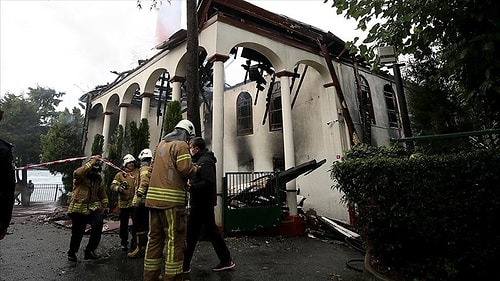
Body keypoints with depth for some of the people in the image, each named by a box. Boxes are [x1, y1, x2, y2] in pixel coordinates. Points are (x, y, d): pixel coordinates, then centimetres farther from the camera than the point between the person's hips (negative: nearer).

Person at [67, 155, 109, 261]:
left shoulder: (98, 179, 8)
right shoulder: (80, 176, -8)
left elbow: (102, 193, 18)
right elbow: (78, 173, -36)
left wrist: (105, 206, 15)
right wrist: (92, 162, -36)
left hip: (93, 208, 3)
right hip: (78, 208, -3)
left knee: (98, 225, -17)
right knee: (77, 232, 8)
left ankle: (89, 250, 2)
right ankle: (72, 253, 35)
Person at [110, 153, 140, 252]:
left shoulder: (138, 172, 8)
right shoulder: (120, 174, 3)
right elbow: (113, 185, -3)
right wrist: (118, 188, -24)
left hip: (135, 202, 1)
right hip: (124, 203, -1)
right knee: (124, 224, 9)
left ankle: (134, 242, 19)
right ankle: (124, 243, 23)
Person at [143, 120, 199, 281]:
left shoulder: (161, 144, 19)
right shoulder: (181, 145, -6)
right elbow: (186, 170, -16)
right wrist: (195, 168, 4)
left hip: (154, 197, 8)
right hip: (172, 199, -8)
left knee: (155, 237, 14)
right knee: (175, 239, 1)